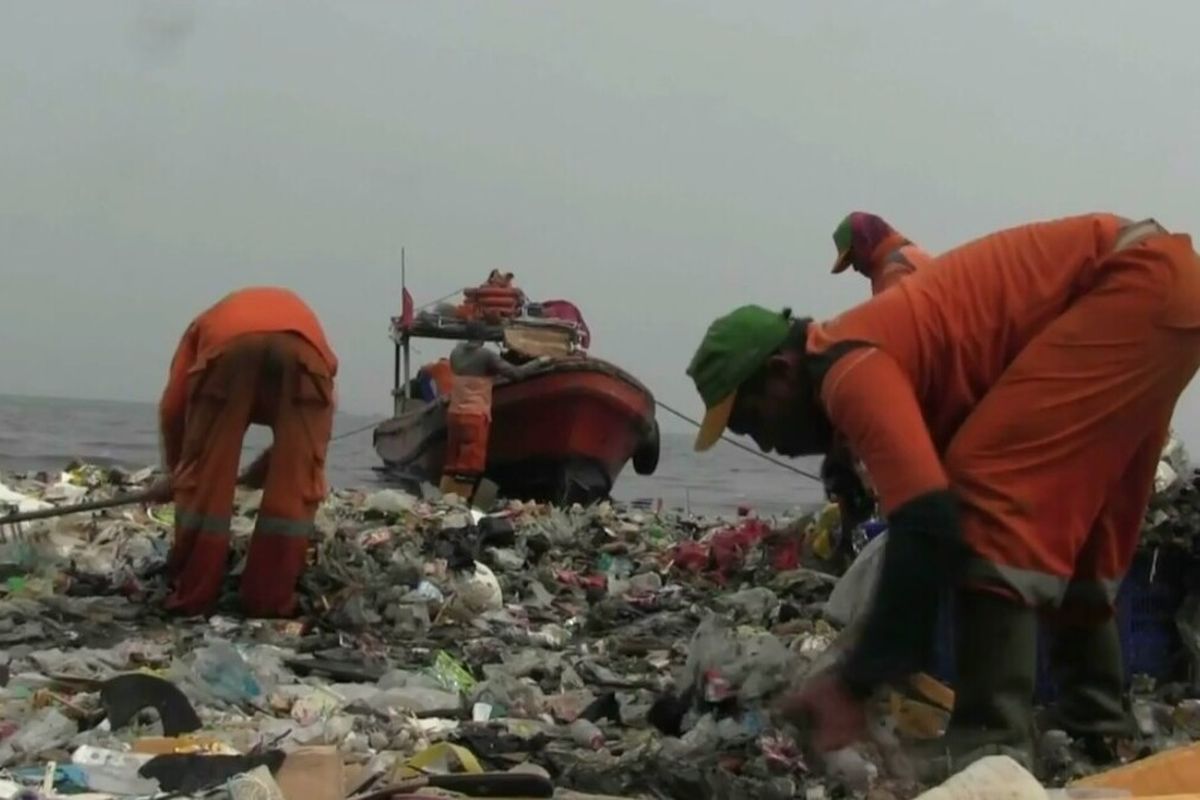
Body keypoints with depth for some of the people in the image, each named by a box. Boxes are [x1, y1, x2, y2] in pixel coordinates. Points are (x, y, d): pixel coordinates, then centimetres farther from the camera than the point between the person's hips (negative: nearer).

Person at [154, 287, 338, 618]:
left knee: (203, 481, 12)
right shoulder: (305, 318, 44)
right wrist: (259, 471, 50)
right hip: (300, 348, 1)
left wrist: (177, 470, 40)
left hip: (229, 345, 0)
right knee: (295, 484, 12)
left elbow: (172, 407, 27)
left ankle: (191, 599, 16)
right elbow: (299, 436, 36)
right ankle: (269, 601, 14)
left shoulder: (209, 321, 41)